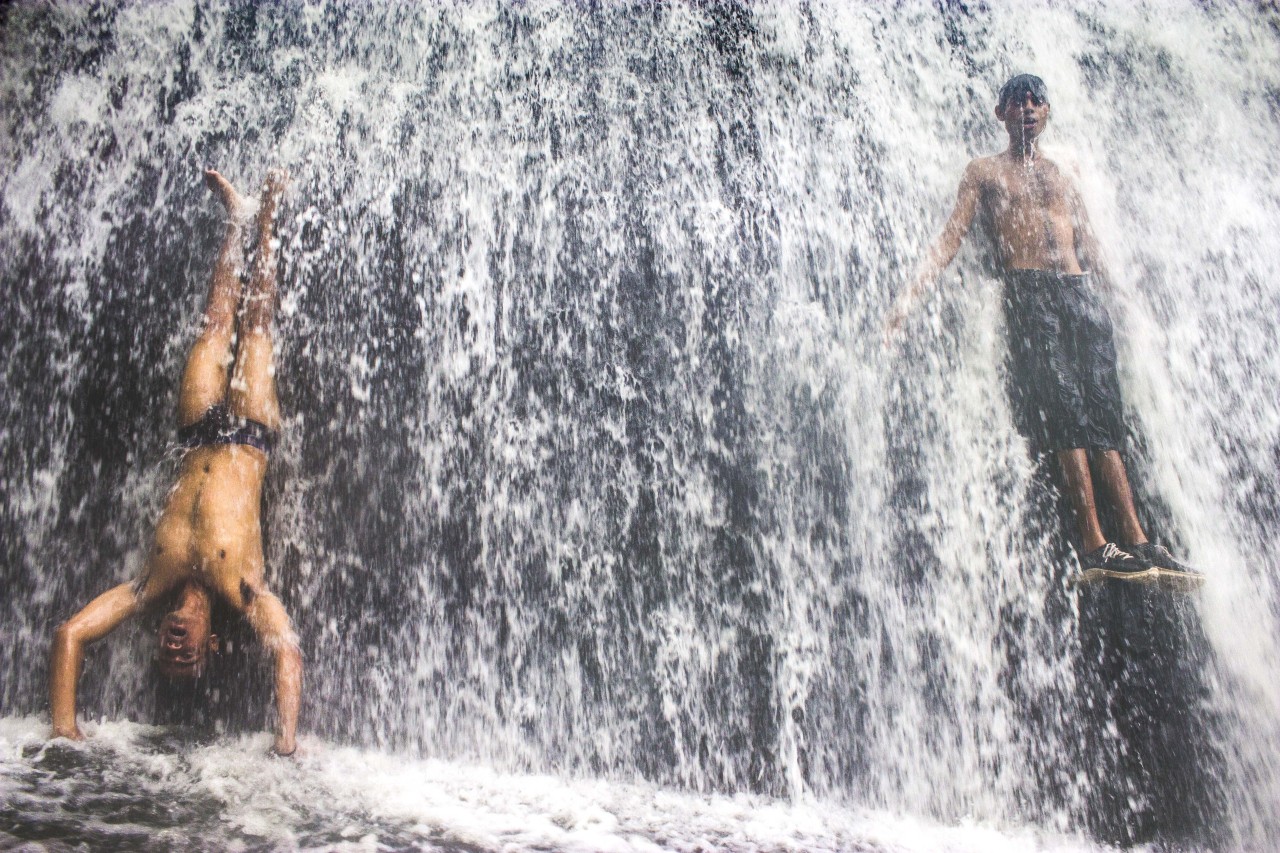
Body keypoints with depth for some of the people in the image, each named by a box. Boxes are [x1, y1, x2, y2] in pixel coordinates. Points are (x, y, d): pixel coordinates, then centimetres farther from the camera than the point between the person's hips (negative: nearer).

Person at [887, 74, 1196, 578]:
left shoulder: (1066, 173, 25)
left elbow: (1091, 247, 23)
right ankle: (1095, 546, -18)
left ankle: (1136, 540, -6)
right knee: (1066, 413, -16)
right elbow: (950, 238, 4)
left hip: (1081, 292, 4)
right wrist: (911, 293, -9)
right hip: (1029, 294, -4)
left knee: (1102, 419, -2)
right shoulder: (984, 172, 14)